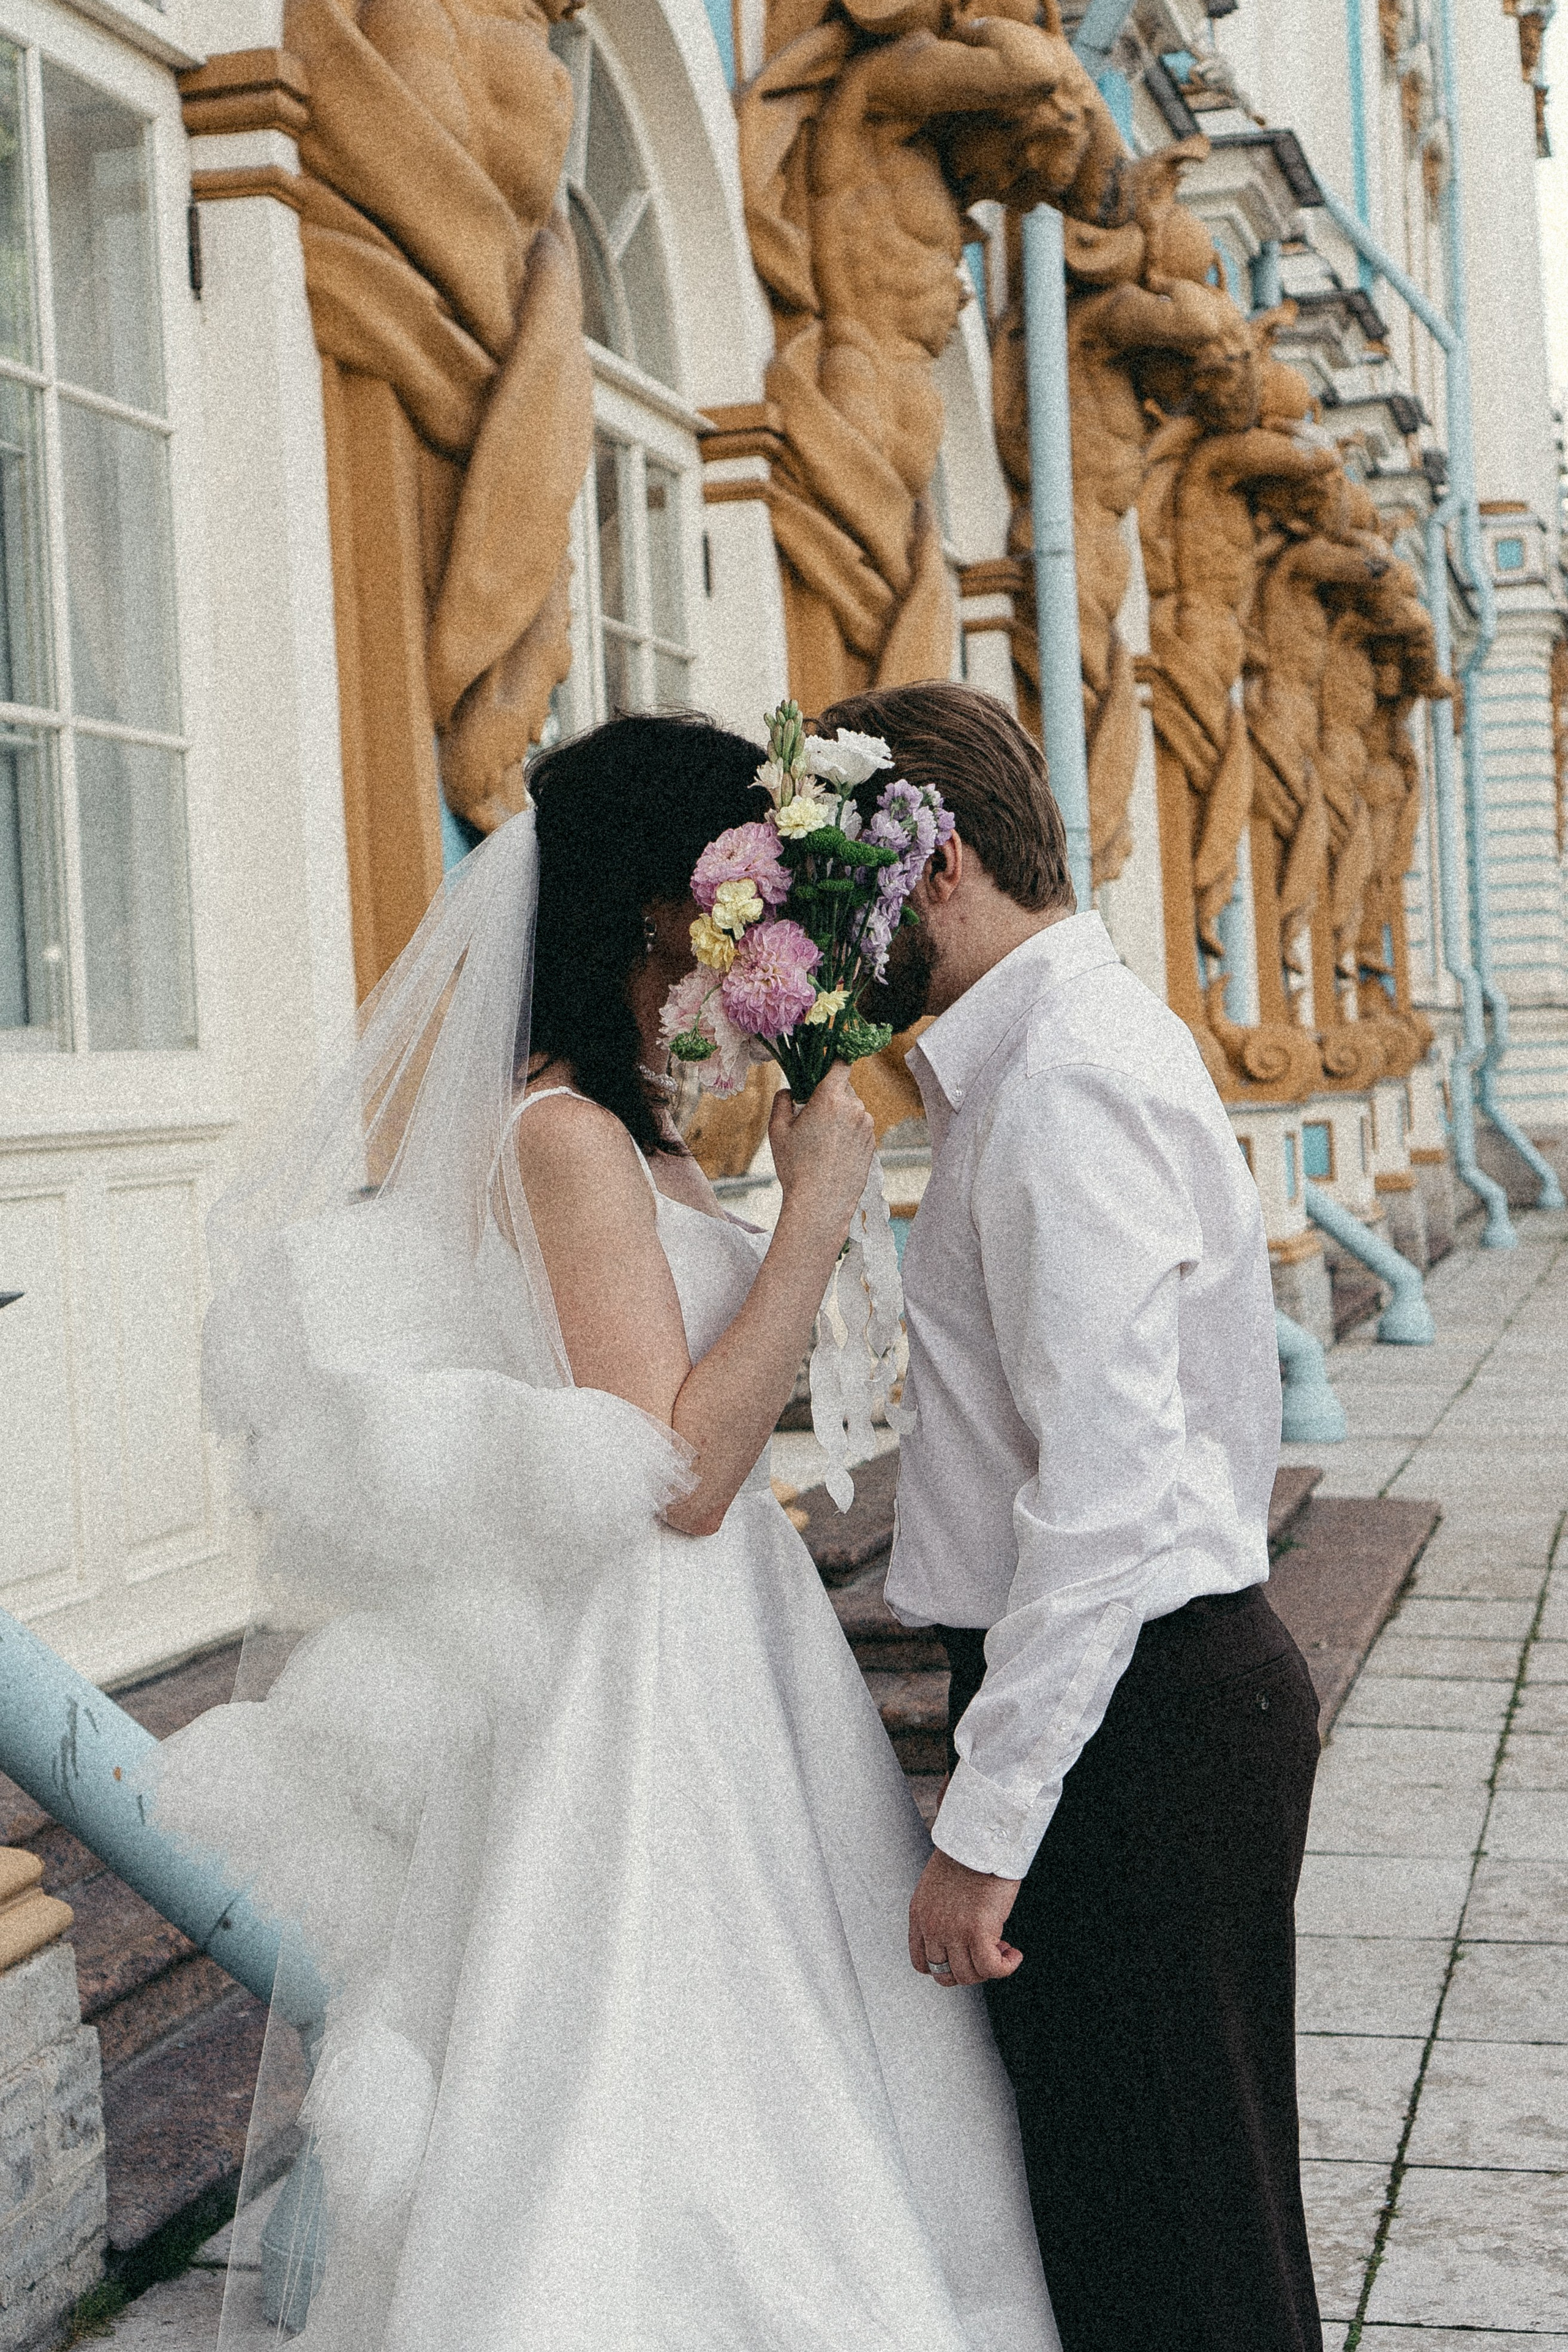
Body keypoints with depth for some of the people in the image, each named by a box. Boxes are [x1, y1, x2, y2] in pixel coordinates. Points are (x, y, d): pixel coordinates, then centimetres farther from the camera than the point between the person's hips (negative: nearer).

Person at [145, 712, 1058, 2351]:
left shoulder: (622, 1131, 11)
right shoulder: (566, 1132, -18)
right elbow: (682, 1470, -23)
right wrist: (813, 1212, -20)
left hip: (710, 1675, 10)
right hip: (646, 1690, -10)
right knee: (664, 2123, 0)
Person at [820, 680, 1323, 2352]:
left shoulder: (1064, 1081, -19)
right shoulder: (1064, 1045, 14)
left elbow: (1107, 1489, -26)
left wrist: (984, 1825, -23)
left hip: (1133, 1713, -10)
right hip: (1164, 1682, 10)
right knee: (1107, 2197, 19)